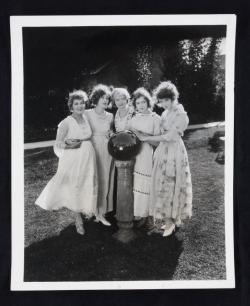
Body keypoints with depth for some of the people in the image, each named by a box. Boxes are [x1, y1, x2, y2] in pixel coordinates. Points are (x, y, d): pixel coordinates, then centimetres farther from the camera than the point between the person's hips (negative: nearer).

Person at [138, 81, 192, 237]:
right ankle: (175, 218, 25)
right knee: (164, 185, 11)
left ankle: (170, 221, 15)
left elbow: (169, 136, -19)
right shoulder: (166, 112, 9)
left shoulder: (181, 115, -14)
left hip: (174, 151, -7)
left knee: (169, 185, 0)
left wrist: (147, 138, -16)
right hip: (163, 151, 8)